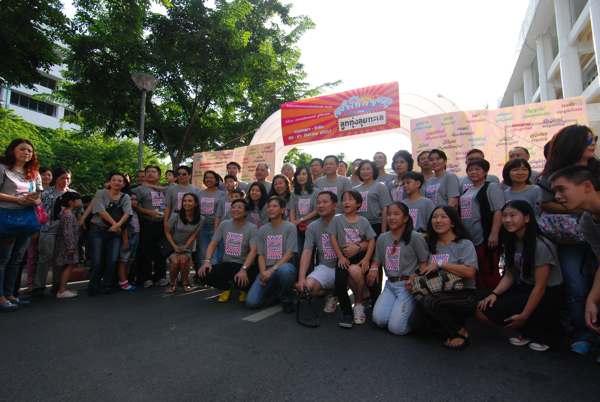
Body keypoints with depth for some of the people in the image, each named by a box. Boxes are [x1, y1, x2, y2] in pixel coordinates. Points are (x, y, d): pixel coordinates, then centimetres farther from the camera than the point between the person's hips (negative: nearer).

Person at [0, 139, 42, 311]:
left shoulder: (34, 174, 14)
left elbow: (39, 198, 14)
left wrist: (35, 200, -7)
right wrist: (17, 199, -21)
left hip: (27, 219, 6)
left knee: (17, 259, 12)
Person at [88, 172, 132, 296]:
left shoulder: (126, 197, 9)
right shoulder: (101, 193, 2)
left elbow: (127, 213, -5)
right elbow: (101, 211, -10)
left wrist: (118, 225, -20)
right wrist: (114, 223, -13)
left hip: (115, 232, 2)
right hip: (98, 230, -2)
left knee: (112, 260, -6)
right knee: (97, 261, -5)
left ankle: (106, 286, 11)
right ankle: (93, 287, 14)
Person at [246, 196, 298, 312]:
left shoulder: (290, 227, -1)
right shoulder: (262, 230, 12)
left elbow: (289, 254, -9)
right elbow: (261, 255, 8)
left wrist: (272, 270, -18)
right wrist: (263, 272, -9)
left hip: (283, 266, -3)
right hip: (266, 270, 4)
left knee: (284, 270, -41)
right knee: (251, 302, -16)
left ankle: (286, 299, -8)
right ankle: (276, 294, 16)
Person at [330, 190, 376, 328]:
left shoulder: (363, 221, 6)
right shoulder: (337, 220, 5)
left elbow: (371, 241, 4)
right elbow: (333, 239, 1)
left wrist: (366, 259, -9)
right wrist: (340, 256, -9)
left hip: (360, 255, 0)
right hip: (344, 257, 1)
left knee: (355, 271, -32)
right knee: (339, 283, -23)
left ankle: (359, 303, -4)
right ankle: (347, 312, 2)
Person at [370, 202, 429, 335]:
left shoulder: (415, 237, -7)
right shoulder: (382, 238, 10)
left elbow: (424, 262, -6)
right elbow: (376, 260, 16)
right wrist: (373, 268, -7)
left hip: (408, 285, -5)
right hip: (390, 284, 5)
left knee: (396, 327, -12)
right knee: (379, 319, -12)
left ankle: (415, 310, 17)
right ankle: (398, 307, 18)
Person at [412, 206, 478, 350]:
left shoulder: (465, 244, -2)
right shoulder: (432, 245, 16)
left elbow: (470, 272, -18)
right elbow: (426, 272, 21)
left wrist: (440, 264, -15)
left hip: (463, 295, -5)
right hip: (439, 294, 5)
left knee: (430, 301, -34)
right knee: (420, 303, -29)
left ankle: (460, 332, -5)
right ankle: (450, 328, 0)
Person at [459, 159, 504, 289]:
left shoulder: (492, 187, 0)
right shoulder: (466, 192, 19)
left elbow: (499, 211, -11)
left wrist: (494, 234, -20)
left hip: (485, 240, -7)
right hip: (467, 240, 7)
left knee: (489, 273, -2)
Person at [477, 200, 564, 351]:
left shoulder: (541, 246, -22)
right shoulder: (511, 242, 1)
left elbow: (540, 287, -20)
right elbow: (509, 275, 2)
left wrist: (523, 316, -17)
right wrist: (494, 293, -15)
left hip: (547, 295, -7)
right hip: (524, 289, 7)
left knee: (493, 312, -18)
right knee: (483, 308, -9)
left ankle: (544, 333, 2)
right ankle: (528, 331, 9)